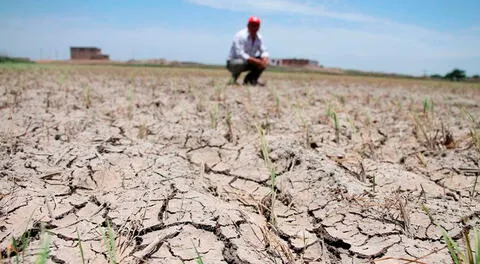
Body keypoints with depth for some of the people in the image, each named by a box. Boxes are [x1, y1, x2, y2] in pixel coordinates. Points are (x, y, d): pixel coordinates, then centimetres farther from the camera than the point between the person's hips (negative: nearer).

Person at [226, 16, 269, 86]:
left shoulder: (259, 37, 2)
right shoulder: (240, 36, -20)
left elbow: (264, 51, -1)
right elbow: (240, 54, -29)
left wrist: (265, 59, -26)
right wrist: (255, 61, -37)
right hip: (233, 63, -7)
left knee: (265, 61, -10)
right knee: (242, 62, -40)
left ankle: (251, 80, -1)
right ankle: (234, 79, -9)